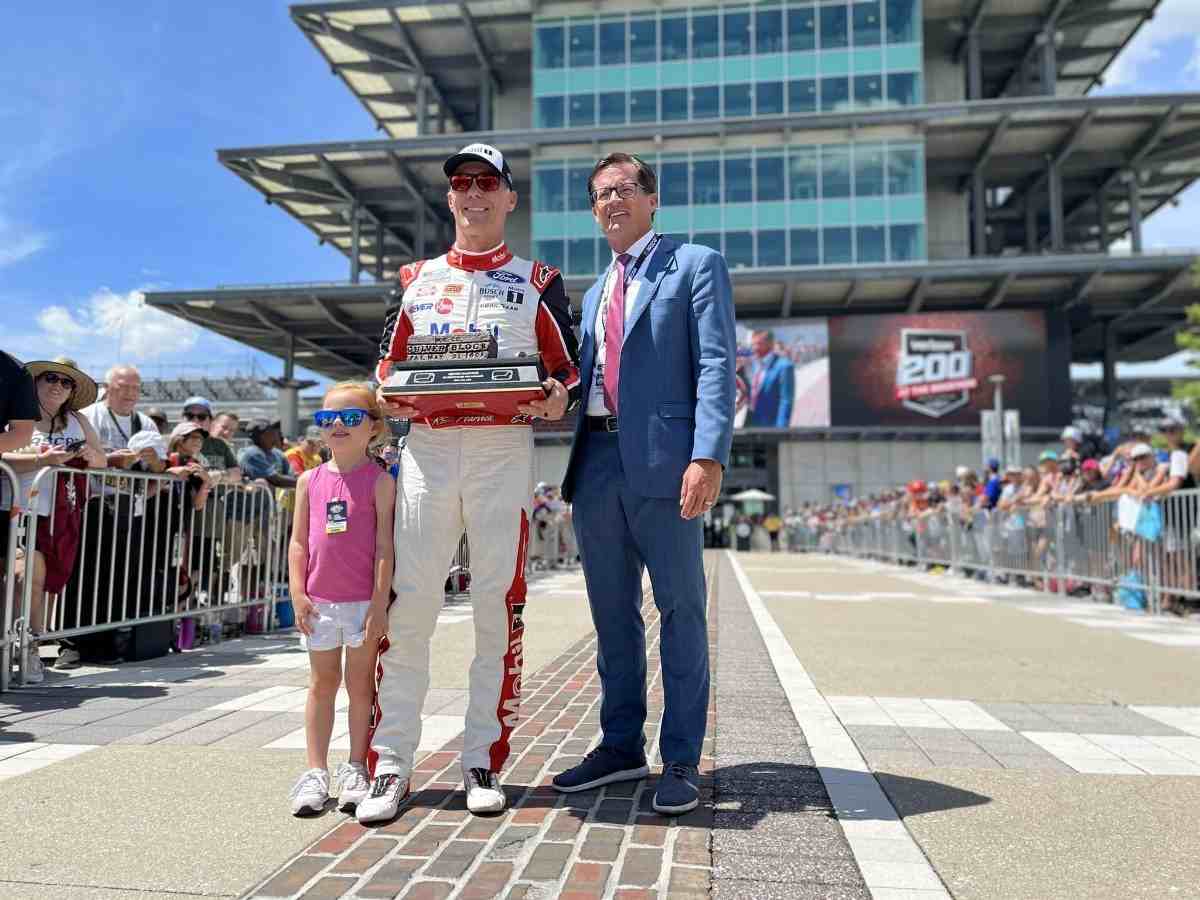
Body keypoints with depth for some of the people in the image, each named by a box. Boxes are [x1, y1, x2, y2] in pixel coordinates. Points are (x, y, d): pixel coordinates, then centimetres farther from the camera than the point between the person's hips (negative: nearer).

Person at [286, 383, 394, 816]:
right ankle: (316, 772, 19)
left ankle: (355, 770, 19)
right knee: (321, 684, 11)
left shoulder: (379, 480, -5)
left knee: (360, 684, 8)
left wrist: (380, 603, -12)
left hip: (363, 602, -3)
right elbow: (298, 542, 7)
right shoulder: (310, 480, 6)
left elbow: (384, 546, -8)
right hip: (319, 602, 3)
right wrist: (298, 594, -1)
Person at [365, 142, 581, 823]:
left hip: (504, 452, -1)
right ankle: (391, 764, 8)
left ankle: (485, 761, 11)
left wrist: (557, 400, -13)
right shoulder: (417, 279, 19)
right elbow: (388, 366, 20)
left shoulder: (538, 281, 12)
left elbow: (568, 370, 10)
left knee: (498, 607, 0)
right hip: (427, 447, 2)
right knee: (409, 606, -2)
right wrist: (391, 398, -2)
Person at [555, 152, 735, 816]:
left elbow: (716, 365, -7)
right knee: (612, 616, 12)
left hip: (663, 461, -6)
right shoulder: (594, 294, 24)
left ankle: (680, 761, 14)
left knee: (680, 613, 2)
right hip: (597, 464, 6)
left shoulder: (696, 265, 4)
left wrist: (709, 456, -18)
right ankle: (621, 746, 26)